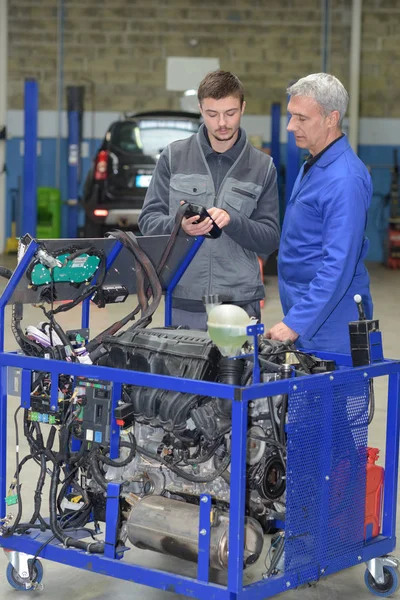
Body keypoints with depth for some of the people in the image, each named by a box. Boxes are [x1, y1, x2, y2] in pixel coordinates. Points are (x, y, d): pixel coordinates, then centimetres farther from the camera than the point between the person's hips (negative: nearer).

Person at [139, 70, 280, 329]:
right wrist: (179, 226, -17)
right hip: (183, 302, 0)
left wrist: (232, 221, -15)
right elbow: (149, 220, 4)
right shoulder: (174, 156, 5)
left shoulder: (263, 167, 6)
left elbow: (270, 239, 3)